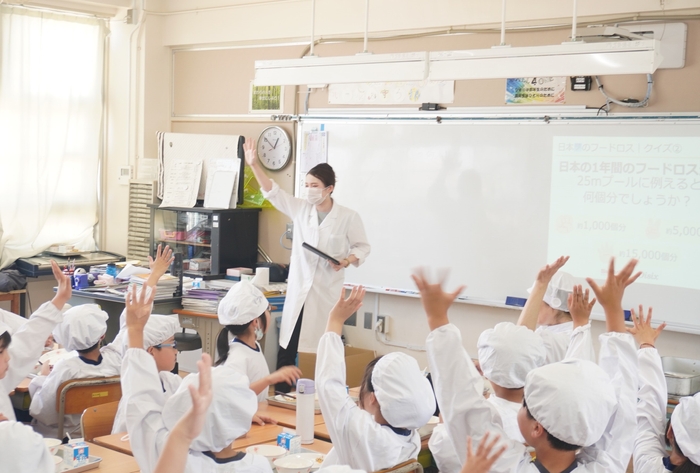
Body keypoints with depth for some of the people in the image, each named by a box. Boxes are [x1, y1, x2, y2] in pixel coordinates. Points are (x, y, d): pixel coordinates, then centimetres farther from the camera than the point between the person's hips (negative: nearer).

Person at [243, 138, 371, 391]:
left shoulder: (348, 217, -6)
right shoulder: (300, 209, 3)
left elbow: (362, 247, 2)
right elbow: (272, 192, -4)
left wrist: (348, 260, -18)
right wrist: (254, 165, -16)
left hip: (327, 290, -3)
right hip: (298, 288, 3)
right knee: (287, 345, 5)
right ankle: (280, 393, 16)